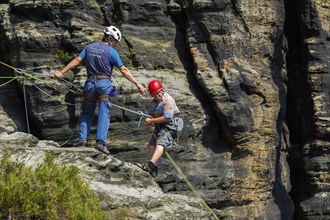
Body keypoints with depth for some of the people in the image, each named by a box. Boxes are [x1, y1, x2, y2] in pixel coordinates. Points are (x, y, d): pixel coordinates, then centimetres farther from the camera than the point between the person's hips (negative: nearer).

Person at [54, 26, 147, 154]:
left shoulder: (89, 47, 7)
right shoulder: (111, 52, -5)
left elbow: (76, 61, 4)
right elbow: (123, 70, -8)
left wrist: (61, 72, 10)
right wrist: (137, 84, -5)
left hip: (90, 83, 4)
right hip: (104, 83, -4)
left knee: (87, 113, 14)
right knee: (104, 114, -3)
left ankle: (82, 139, 2)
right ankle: (101, 142, -13)